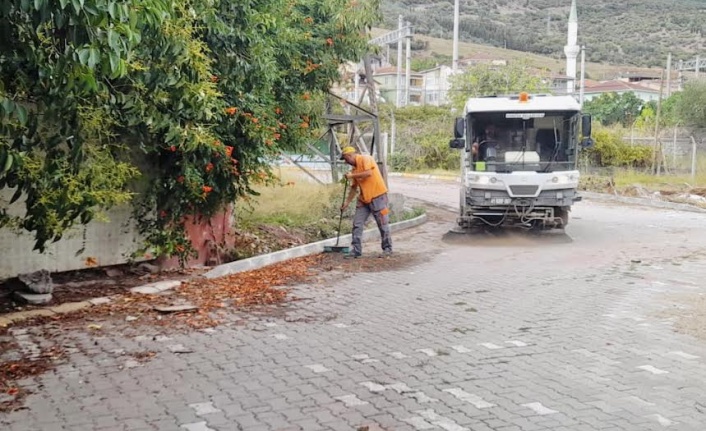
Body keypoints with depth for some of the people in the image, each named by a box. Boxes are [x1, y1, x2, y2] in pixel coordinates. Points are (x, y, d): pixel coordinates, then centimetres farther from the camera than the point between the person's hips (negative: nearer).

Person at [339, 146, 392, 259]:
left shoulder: (365, 159, -8)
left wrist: (352, 175, -15)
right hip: (364, 199, 8)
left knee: (383, 224, 1)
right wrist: (347, 202, 14)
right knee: (357, 224, 2)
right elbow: (354, 187, 17)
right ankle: (356, 250, 5)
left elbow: (368, 173, -25)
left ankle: (387, 248, 14)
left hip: (377, 196, -8)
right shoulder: (354, 168, 13)